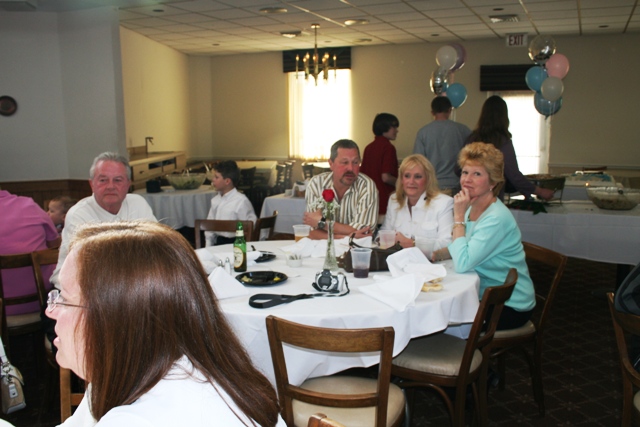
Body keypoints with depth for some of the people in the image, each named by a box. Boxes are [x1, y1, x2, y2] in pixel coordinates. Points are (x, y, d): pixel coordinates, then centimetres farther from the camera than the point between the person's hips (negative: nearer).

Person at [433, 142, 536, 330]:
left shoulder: (497, 219, -25)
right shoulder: (472, 208, 1)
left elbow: (462, 263, -31)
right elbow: (460, 249, 14)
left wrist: (459, 216, -26)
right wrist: (437, 254, -7)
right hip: (484, 295, 7)